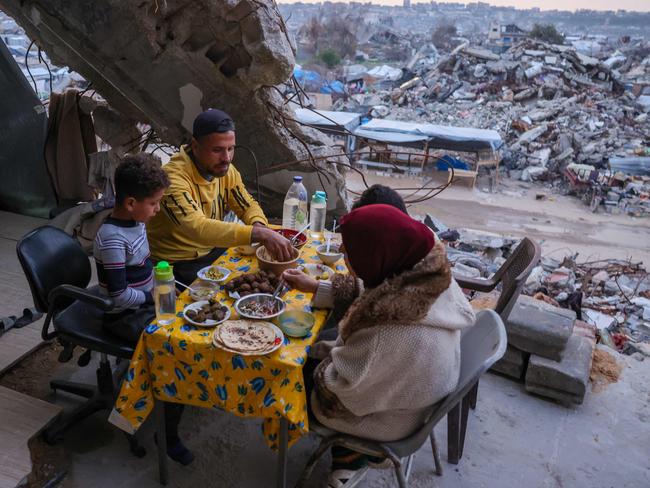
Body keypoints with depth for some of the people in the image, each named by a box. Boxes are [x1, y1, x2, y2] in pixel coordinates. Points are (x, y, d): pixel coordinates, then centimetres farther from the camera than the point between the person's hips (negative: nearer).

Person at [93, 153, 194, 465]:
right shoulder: (112, 239, -25)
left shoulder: (135, 222, 2)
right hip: (125, 316, -9)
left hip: (146, 302, 9)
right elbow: (119, 296, -26)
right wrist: (156, 298, -15)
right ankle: (168, 434, -7)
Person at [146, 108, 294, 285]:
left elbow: (249, 206, 6)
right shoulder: (173, 177, -27)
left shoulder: (226, 170, -3)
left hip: (215, 250, 7)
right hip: (179, 264, -7)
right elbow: (198, 228, -39)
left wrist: (259, 226, -19)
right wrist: (258, 233, -47)